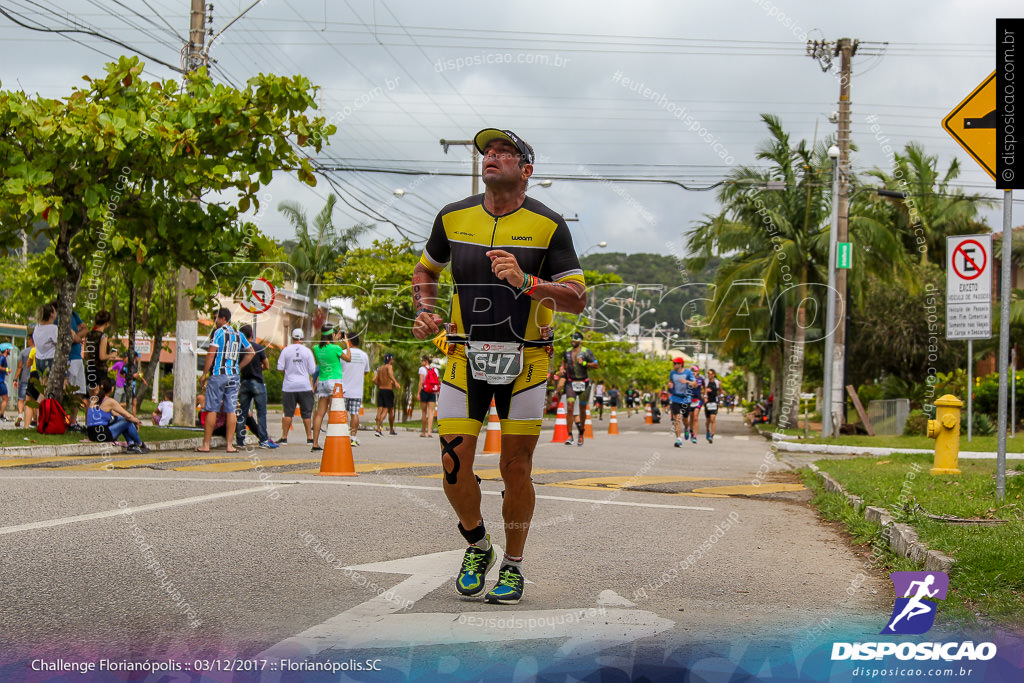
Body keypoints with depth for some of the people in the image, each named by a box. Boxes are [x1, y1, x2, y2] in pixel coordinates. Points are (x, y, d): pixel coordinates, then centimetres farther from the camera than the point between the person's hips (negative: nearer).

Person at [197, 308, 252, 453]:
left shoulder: (219, 332, -5)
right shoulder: (239, 335, 12)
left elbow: (211, 354, -10)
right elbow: (250, 353, 20)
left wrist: (204, 374, -5)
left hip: (217, 375, -5)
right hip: (234, 376, 5)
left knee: (212, 410, -2)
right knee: (231, 410, 4)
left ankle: (206, 445, 0)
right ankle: (229, 445, 1)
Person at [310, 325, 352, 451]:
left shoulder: (317, 349, 4)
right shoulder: (335, 348, -11)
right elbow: (348, 358, 4)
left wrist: (336, 340, 28)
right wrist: (346, 344, 14)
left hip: (322, 383, 5)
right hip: (334, 381, -5)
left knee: (320, 414, 6)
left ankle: (315, 443, 4)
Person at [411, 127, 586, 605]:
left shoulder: (548, 225, -6)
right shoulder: (453, 218, 3)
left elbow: (577, 299, -9)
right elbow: (425, 269, 21)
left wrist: (525, 282, -24)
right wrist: (424, 311, 2)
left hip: (525, 359, -2)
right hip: (465, 356, 2)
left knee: (516, 468, -1)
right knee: (455, 466, -5)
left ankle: (513, 565, 20)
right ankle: (476, 548, 23)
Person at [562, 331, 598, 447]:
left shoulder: (586, 352, -4)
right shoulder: (567, 351, 9)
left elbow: (596, 364, -6)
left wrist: (584, 363, -18)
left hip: (583, 383, -2)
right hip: (570, 383, 2)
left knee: (582, 409, 8)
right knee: (569, 408, -14)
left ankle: (581, 435, 25)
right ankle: (570, 435, -13)